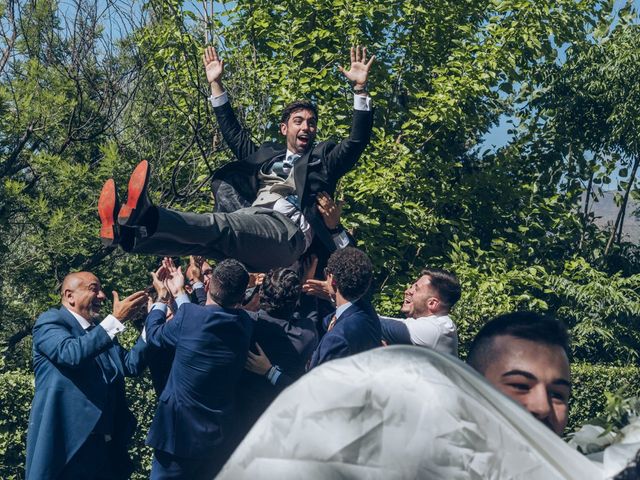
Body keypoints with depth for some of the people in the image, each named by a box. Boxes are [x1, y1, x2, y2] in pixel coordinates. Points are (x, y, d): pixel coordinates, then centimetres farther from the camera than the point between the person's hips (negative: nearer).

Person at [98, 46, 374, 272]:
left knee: (221, 224, -32)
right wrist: (216, 85, 34)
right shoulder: (267, 155, 34)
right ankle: (127, 235, -45)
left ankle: (145, 215, -54)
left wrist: (360, 89, 1)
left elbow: (357, 142, 9)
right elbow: (233, 133, 37)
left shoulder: (323, 159, 22)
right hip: (250, 231, 6)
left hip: (288, 231, -6)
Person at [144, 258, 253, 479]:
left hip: (179, 432, -5)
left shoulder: (189, 316, -19)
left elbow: (154, 334, 0)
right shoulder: (245, 324, -5)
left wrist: (161, 297, 17)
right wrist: (179, 293, 22)